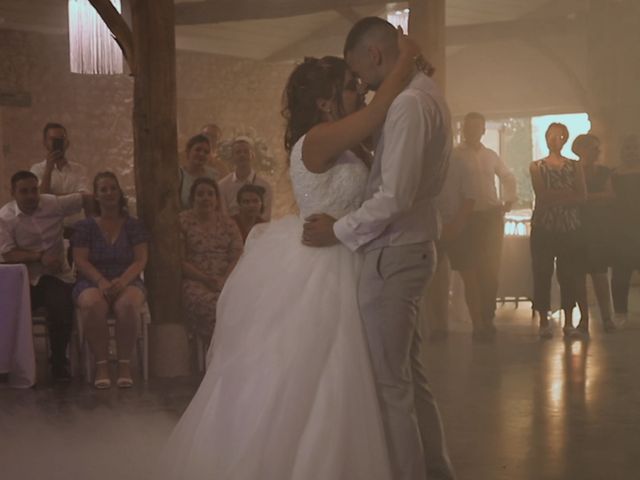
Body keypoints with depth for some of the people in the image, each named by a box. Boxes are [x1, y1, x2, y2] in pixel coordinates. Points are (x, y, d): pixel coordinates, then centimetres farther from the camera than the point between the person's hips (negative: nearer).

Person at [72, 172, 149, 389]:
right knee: (93, 304, -37)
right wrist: (101, 281, -17)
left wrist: (123, 281, -17)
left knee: (127, 305, -36)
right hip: (92, 282, 0)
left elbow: (140, 260, 2)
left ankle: (125, 364, -24)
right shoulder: (84, 226, 11)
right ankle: (101, 365, -27)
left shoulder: (134, 225, 12)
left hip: (127, 281, 0)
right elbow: (80, 261, 1)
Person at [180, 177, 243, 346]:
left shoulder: (228, 223, 18)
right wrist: (205, 279, -12)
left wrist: (223, 280, -11)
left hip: (227, 282, 3)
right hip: (194, 283, -3)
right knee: (213, 307, -35)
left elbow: (238, 256, 8)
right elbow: (178, 261, 1)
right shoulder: (182, 222, 9)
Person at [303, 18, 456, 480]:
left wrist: (339, 230, -14)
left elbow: (395, 197, -24)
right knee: (410, 376, 18)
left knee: (390, 383, -1)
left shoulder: (408, 104, -19)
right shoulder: (427, 93, 13)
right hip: (413, 246, 10)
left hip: (393, 254, -10)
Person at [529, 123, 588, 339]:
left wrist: (554, 197, -10)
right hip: (543, 227, -1)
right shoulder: (537, 166, 8)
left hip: (570, 227, 1)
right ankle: (544, 322, 3)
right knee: (542, 274, -2)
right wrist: (567, 195, -9)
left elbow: (583, 197, -2)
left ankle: (569, 322, 4)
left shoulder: (575, 166, 10)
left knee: (570, 274, 0)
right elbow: (541, 195, -7)